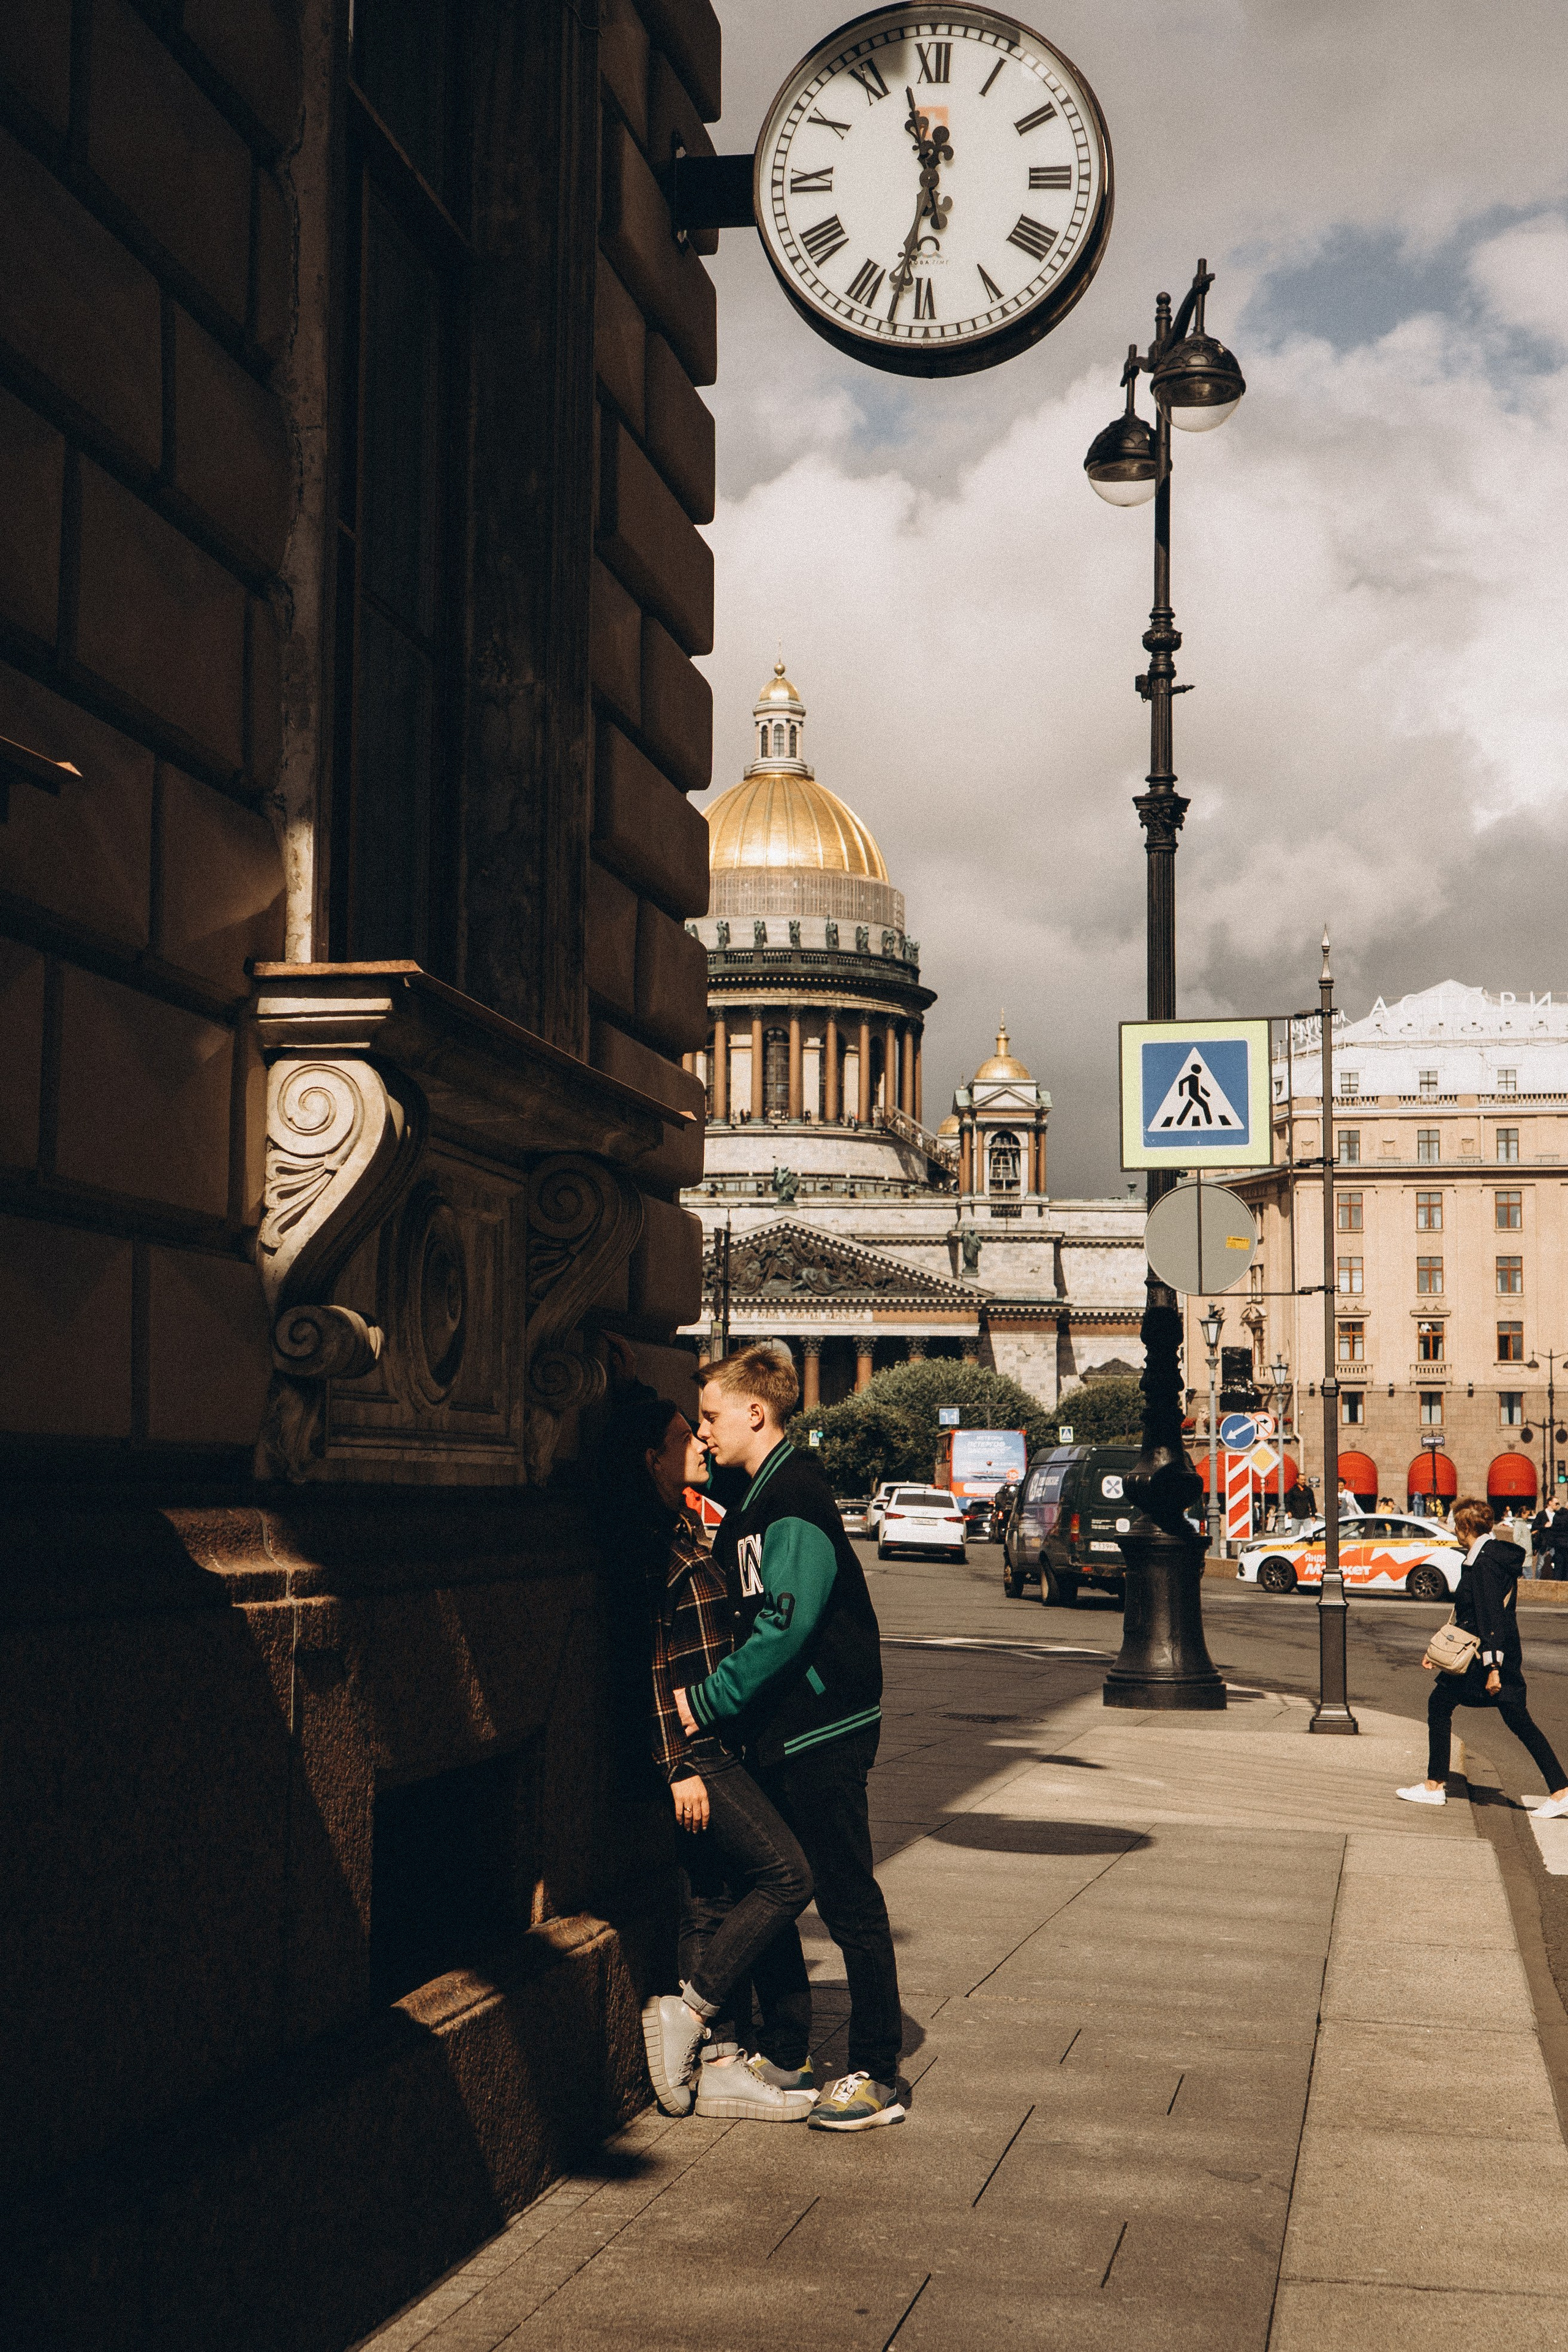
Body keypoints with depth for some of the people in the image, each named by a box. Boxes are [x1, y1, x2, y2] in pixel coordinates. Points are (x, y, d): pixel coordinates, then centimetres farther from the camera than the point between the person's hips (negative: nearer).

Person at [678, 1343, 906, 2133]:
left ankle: (876, 2076, 2)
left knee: (848, 1902, -4)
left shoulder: (796, 1502, -17)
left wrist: (706, 1700, -19)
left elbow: (786, 1627, -24)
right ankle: (783, 2051, 25)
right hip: (775, 1732, 10)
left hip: (823, 1732, -10)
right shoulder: (756, 1501, 14)